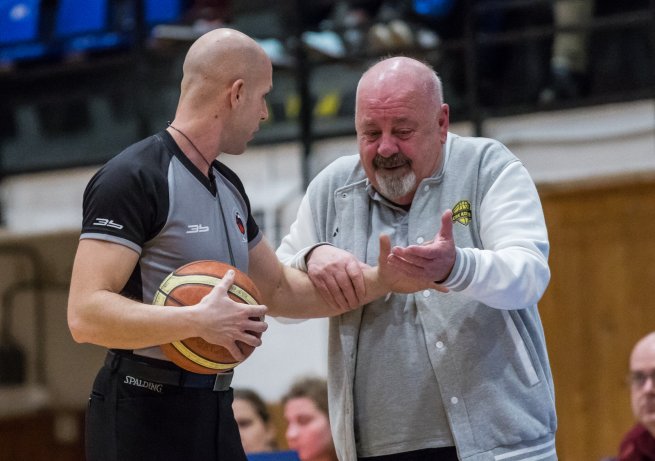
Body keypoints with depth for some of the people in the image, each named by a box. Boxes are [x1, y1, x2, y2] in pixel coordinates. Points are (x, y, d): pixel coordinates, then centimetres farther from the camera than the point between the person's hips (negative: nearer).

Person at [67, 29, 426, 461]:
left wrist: (381, 281, 15)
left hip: (214, 411, 9)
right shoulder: (132, 179, -13)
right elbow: (86, 315, -22)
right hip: (144, 416, -9)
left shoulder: (229, 187, 15)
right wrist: (199, 320, -25)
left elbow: (280, 290, 25)